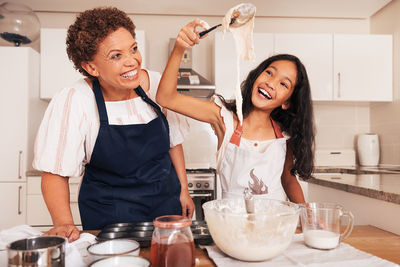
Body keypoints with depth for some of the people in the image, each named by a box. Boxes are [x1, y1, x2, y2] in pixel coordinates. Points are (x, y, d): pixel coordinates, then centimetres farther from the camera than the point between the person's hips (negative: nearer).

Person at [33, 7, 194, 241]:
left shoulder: (157, 84, -7)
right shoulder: (73, 102, -17)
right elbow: (55, 172, -12)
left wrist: (184, 190, 7)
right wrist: (64, 223, -26)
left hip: (166, 204, 3)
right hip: (110, 217, -2)